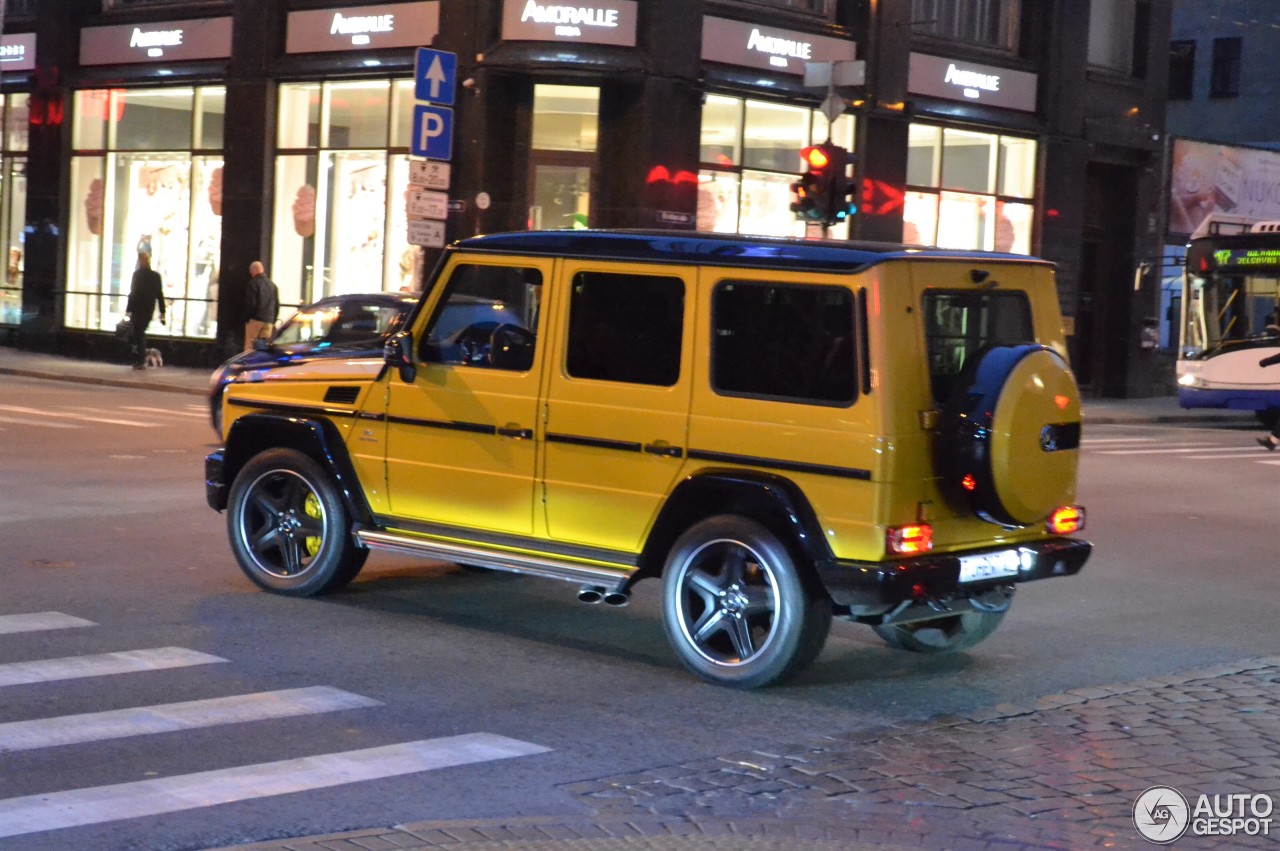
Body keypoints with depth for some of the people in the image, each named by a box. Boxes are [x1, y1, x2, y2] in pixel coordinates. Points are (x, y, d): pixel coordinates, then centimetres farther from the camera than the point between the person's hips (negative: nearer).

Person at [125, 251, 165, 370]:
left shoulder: (137, 274, -10)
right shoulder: (156, 276, 4)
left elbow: (133, 293, -13)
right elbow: (160, 295, 5)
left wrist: (128, 310, -10)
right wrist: (162, 312, 9)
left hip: (138, 309, -5)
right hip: (150, 309, 5)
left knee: (138, 333, 1)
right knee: (141, 332, 18)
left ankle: (140, 361, -2)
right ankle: (142, 359, 17)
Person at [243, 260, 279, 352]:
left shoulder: (254, 283, -6)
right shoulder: (272, 285, 14)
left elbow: (250, 303, -10)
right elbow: (277, 305, 16)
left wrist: (247, 318, -1)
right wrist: (273, 321, 21)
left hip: (255, 320, -6)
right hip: (268, 321, 6)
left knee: (249, 347, -4)